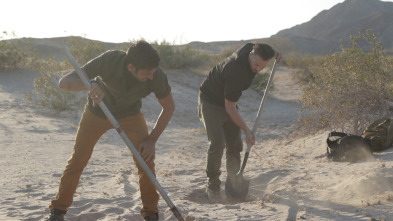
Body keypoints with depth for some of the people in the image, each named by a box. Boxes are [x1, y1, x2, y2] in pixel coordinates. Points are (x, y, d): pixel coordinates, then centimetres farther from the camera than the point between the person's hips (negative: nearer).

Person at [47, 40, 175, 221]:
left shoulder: (156, 76, -33)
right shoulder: (110, 60, -39)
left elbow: (169, 107, -13)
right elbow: (64, 82, -37)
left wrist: (152, 140, -19)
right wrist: (89, 84, -58)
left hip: (130, 115, 1)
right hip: (97, 111, -1)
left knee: (146, 159, -14)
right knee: (77, 160, 2)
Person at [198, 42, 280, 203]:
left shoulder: (251, 47, -15)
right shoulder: (236, 73, -37)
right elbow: (230, 107, -27)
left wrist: (273, 55, -3)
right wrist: (246, 130, -23)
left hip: (227, 101, 8)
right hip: (210, 101, -8)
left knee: (235, 145, 4)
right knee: (217, 143, -21)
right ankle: (212, 188, -8)